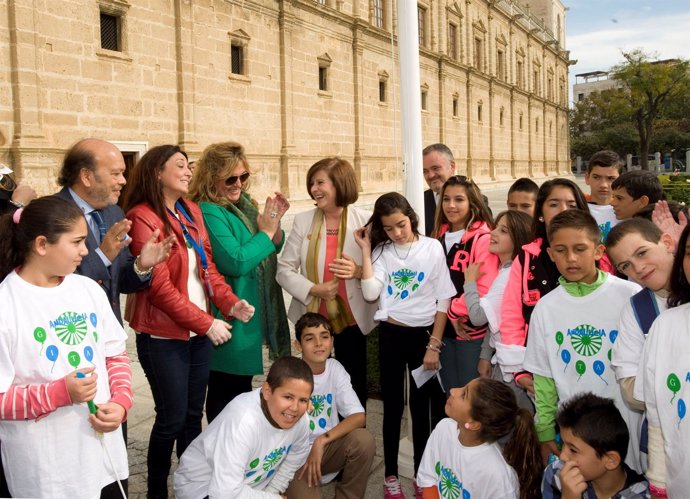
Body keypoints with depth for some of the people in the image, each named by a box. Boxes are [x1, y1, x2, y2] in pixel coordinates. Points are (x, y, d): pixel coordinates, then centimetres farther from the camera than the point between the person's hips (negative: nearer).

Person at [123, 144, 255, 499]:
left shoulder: (191, 211, 9)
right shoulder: (143, 218, -15)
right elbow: (159, 287, -19)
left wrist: (231, 304, -6)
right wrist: (207, 323, -17)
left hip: (198, 331, 7)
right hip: (163, 336, -7)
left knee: (193, 414, 16)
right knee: (172, 417, 3)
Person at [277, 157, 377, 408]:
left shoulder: (365, 220, -6)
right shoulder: (303, 221, -2)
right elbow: (284, 269, -3)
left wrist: (359, 272, -23)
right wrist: (314, 289, -18)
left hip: (352, 318, -1)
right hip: (312, 317, 1)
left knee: (354, 385, 12)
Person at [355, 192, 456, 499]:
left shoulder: (432, 247, -3)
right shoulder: (381, 251, 1)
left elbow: (443, 299, -3)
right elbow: (371, 293, -15)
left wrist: (434, 344, -6)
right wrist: (366, 249, -12)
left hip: (423, 333, -1)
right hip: (390, 335, 1)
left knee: (421, 405, 9)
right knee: (392, 405, 10)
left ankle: (421, 474, 24)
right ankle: (391, 474, 23)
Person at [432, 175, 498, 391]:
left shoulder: (483, 238, -13)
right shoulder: (440, 236, 9)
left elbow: (486, 289, -19)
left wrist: (454, 310, -10)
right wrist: (449, 316, 2)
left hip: (471, 330, -6)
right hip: (444, 326, 6)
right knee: (449, 393, 16)